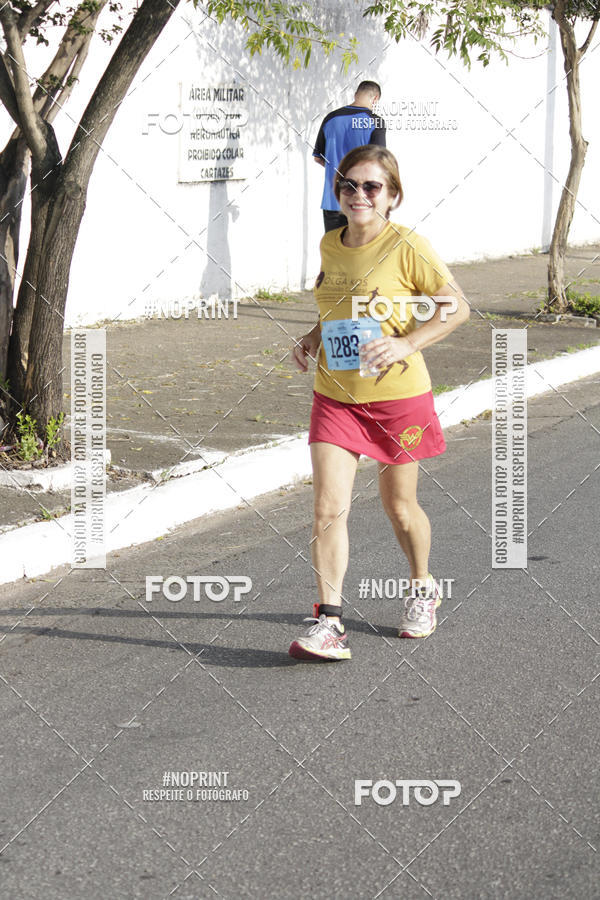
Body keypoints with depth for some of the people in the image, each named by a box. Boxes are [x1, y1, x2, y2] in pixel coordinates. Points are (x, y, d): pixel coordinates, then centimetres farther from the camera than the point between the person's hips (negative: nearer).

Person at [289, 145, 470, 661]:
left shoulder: (407, 246, -11)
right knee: (329, 510, -9)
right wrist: (314, 337, 5)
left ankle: (423, 590, 40)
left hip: (397, 394, -4)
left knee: (399, 505, 13)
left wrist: (405, 345, -21)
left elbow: (457, 308, -9)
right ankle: (329, 623, -6)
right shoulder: (330, 244, 6)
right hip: (335, 397, 4)